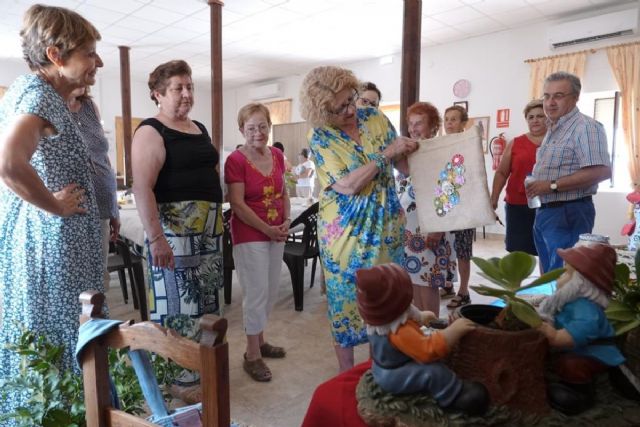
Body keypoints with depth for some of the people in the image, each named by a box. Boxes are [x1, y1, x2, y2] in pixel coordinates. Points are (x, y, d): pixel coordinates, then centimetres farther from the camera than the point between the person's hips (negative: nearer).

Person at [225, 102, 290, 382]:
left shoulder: (277, 155, 7)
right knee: (256, 292, -3)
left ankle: (259, 340, 35)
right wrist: (267, 229, -14)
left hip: (276, 233, 7)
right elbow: (237, 204, -16)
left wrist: (286, 221, 0)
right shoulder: (236, 160, -12)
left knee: (271, 291, 15)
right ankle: (252, 355, 13)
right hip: (249, 235, -7)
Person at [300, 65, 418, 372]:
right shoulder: (320, 138, -11)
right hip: (346, 234, -4)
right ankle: (347, 375, 26)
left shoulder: (375, 118, 1)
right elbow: (348, 185, -21)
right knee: (347, 301, 7)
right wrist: (386, 154, -21)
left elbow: (403, 165, 6)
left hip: (386, 227, 4)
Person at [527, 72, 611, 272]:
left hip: (568, 214, -10)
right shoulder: (553, 129, 16)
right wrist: (535, 185, 7)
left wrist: (553, 186, -24)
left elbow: (602, 171, -25)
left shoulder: (585, 127, -15)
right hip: (544, 212, 10)